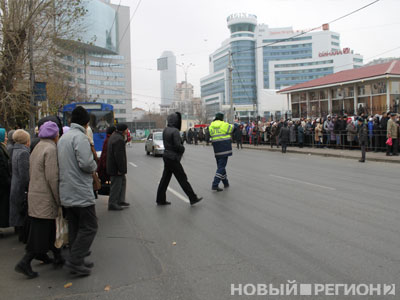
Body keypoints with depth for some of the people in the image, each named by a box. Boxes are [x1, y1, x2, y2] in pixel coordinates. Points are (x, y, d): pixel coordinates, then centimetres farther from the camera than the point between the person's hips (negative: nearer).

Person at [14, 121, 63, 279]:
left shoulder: (37, 148, 14)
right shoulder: (51, 149, -16)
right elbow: (52, 177, -21)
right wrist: (60, 200, -13)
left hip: (34, 194, 9)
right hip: (46, 199, -9)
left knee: (51, 230, 18)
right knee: (42, 233, 0)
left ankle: (57, 257, 29)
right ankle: (24, 263, 3)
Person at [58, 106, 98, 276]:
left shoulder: (63, 137, 15)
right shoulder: (80, 136, -14)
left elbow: (64, 163, 17)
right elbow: (86, 163, -24)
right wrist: (95, 167, -2)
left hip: (66, 192, 9)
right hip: (81, 192, -9)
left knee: (75, 227, 15)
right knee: (89, 226, -1)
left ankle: (77, 261, 22)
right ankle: (75, 261, -3)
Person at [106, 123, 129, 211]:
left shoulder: (114, 136, 12)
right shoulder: (119, 139, -23)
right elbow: (119, 156, -27)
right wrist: (121, 169, -23)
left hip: (113, 166, 11)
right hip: (116, 168, -11)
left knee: (123, 181, 20)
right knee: (116, 185, -2)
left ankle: (120, 200, 27)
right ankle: (112, 204, 7)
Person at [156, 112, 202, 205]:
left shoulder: (165, 130, 7)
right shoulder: (175, 131, -18)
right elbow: (178, 145, -22)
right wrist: (183, 148, -2)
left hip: (167, 156, 8)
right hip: (173, 158, -8)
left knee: (165, 178, 13)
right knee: (182, 178, -1)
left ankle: (160, 200, 18)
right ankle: (193, 198, 7)